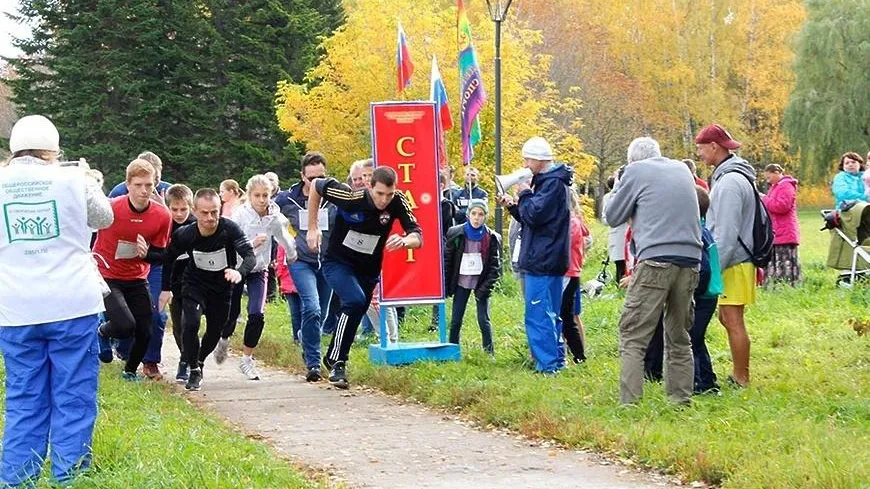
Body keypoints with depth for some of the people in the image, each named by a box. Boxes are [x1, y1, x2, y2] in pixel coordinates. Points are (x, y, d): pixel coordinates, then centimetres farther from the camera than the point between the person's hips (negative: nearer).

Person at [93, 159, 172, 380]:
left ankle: (130, 371, 29)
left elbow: (162, 255, -1)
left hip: (137, 279, 4)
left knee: (145, 332, 1)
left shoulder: (162, 216, -12)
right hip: (106, 276, -4)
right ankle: (102, 332, 15)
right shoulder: (111, 208, -21)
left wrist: (147, 254, -22)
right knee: (125, 326, -21)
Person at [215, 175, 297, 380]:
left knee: (257, 315, -13)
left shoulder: (275, 217, -9)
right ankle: (224, 340, 39)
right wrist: (251, 244, -39)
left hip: (258, 270, 2)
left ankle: (247, 359, 3)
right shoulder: (240, 214, -17)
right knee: (231, 313, 4)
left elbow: (284, 238, 11)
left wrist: (293, 256, 27)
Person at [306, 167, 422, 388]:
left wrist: (404, 241, -46)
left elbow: (417, 237, -22)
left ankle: (332, 358, 39)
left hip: (369, 270, 5)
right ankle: (337, 362, -19)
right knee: (355, 301, -28)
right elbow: (317, 185, -10)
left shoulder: (397, 201, -19)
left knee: (356, 311, 14)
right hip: (338, 263, -4)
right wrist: (312, 228, -7)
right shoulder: (351, 197, -26)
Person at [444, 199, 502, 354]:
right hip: (461, 282, 1)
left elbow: (495, 266, -4)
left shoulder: (492, 238, -6)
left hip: (481, 283, -1)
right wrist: (446, 285, -1)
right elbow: (447, 259, 1)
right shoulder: (456, 234, -4)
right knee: (455, 320, 3)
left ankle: (489, 353, 5)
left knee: (483, 320, -4)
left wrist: (486, 287, -13)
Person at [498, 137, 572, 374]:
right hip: (549, 259, 11)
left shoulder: (553, 183, -14)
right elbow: (532, 218, 22)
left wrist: (524, 194, -6)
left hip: (542, 260, -11)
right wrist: (513, 206, 11)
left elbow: (534, 214, -21)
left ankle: (547, 364, -11)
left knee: (538, 314, -10)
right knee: (550, 313, 14)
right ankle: (557, 360, 19)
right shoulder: (551, 181, 18)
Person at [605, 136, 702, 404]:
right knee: (679, 338, 15)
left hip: (655, 261, -6)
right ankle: (681, 400, 14)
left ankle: (629, 403, -14)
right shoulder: (683, 170, 21)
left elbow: (613, 216, 10)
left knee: (633, 337, -5)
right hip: (690, 261, 6)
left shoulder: (635, 171, 5)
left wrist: (619, 187, 25)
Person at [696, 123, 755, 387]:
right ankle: (738, 374, 22)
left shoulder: (730, 182, -18)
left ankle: (741, 380, 1)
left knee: (733, 321, -5)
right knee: (727, 318, 15)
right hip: (733, 261, 10)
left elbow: (727, 232, -22)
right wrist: (714, 263, 21)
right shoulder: (726, 176, 14)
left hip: (734, 263, -10)